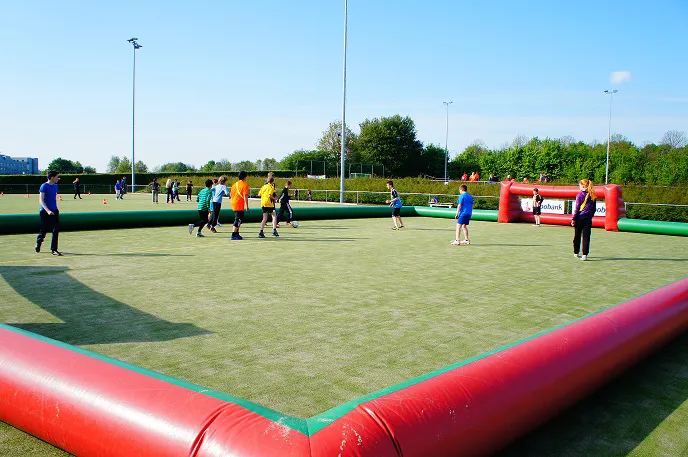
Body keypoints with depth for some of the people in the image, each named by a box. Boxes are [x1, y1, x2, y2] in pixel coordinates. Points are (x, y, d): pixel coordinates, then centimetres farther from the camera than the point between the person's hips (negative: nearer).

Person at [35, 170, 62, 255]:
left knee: (56, 230, -4)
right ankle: (38, 245, 30)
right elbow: (41, 200, -16)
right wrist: (48, 210, -27)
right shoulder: (44, 186, -10)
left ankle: (53, 250, -1)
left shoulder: (55, 186, 11)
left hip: (54, 211, 6)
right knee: (44, 230, 5)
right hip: (45, 211, -6)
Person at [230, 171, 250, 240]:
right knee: (238, 220, -6)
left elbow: (231, 194, 19)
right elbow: (245, 196, -15)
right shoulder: (245, 185, -9)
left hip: (234, 204, 8)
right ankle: (233, 235, -10)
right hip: (240, 205, -8)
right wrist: (247, 206, -14)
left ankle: (236, 234, 22)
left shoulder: (235, 184, 13)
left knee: (238, 220, 19)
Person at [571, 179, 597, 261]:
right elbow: (594, 209, 9)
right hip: (588, 219, 3)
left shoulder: (580, 195, -8)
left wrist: (573, 219, -4)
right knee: (586, 237, 2)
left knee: (577, 236, 10)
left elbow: (576, 208, -8)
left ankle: (576, 253, 21)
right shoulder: (593, 196, 5)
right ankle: (585, 255, -4)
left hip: (579, 218, -3)